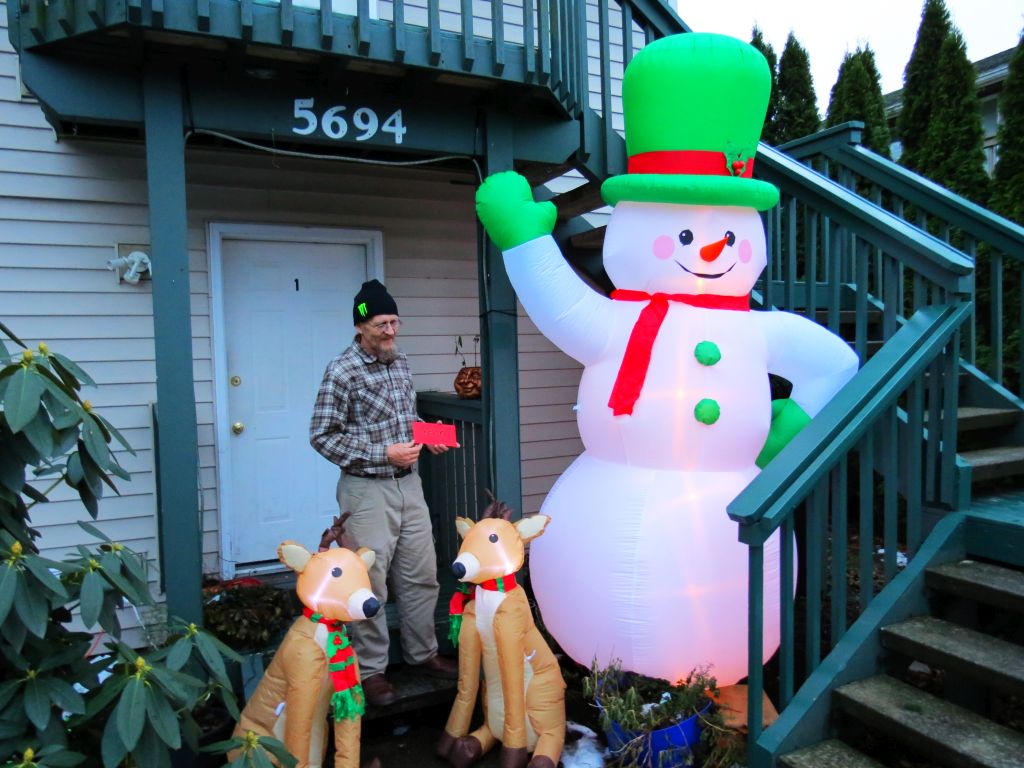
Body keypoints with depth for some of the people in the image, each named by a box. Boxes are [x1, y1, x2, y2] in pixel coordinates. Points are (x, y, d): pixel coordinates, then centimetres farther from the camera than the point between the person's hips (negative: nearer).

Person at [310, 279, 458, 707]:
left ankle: (422, 653, 32)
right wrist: (384, 454, -19)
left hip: (409, 484, 7)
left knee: (422, 575, 14)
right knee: (370, 584, 2)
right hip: (367, 490, -7)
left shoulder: (401, 363, 9)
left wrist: (428, 437, 1)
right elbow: (322, 436, -14)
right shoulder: (342, 371, -13)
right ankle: (370, 669, 20)